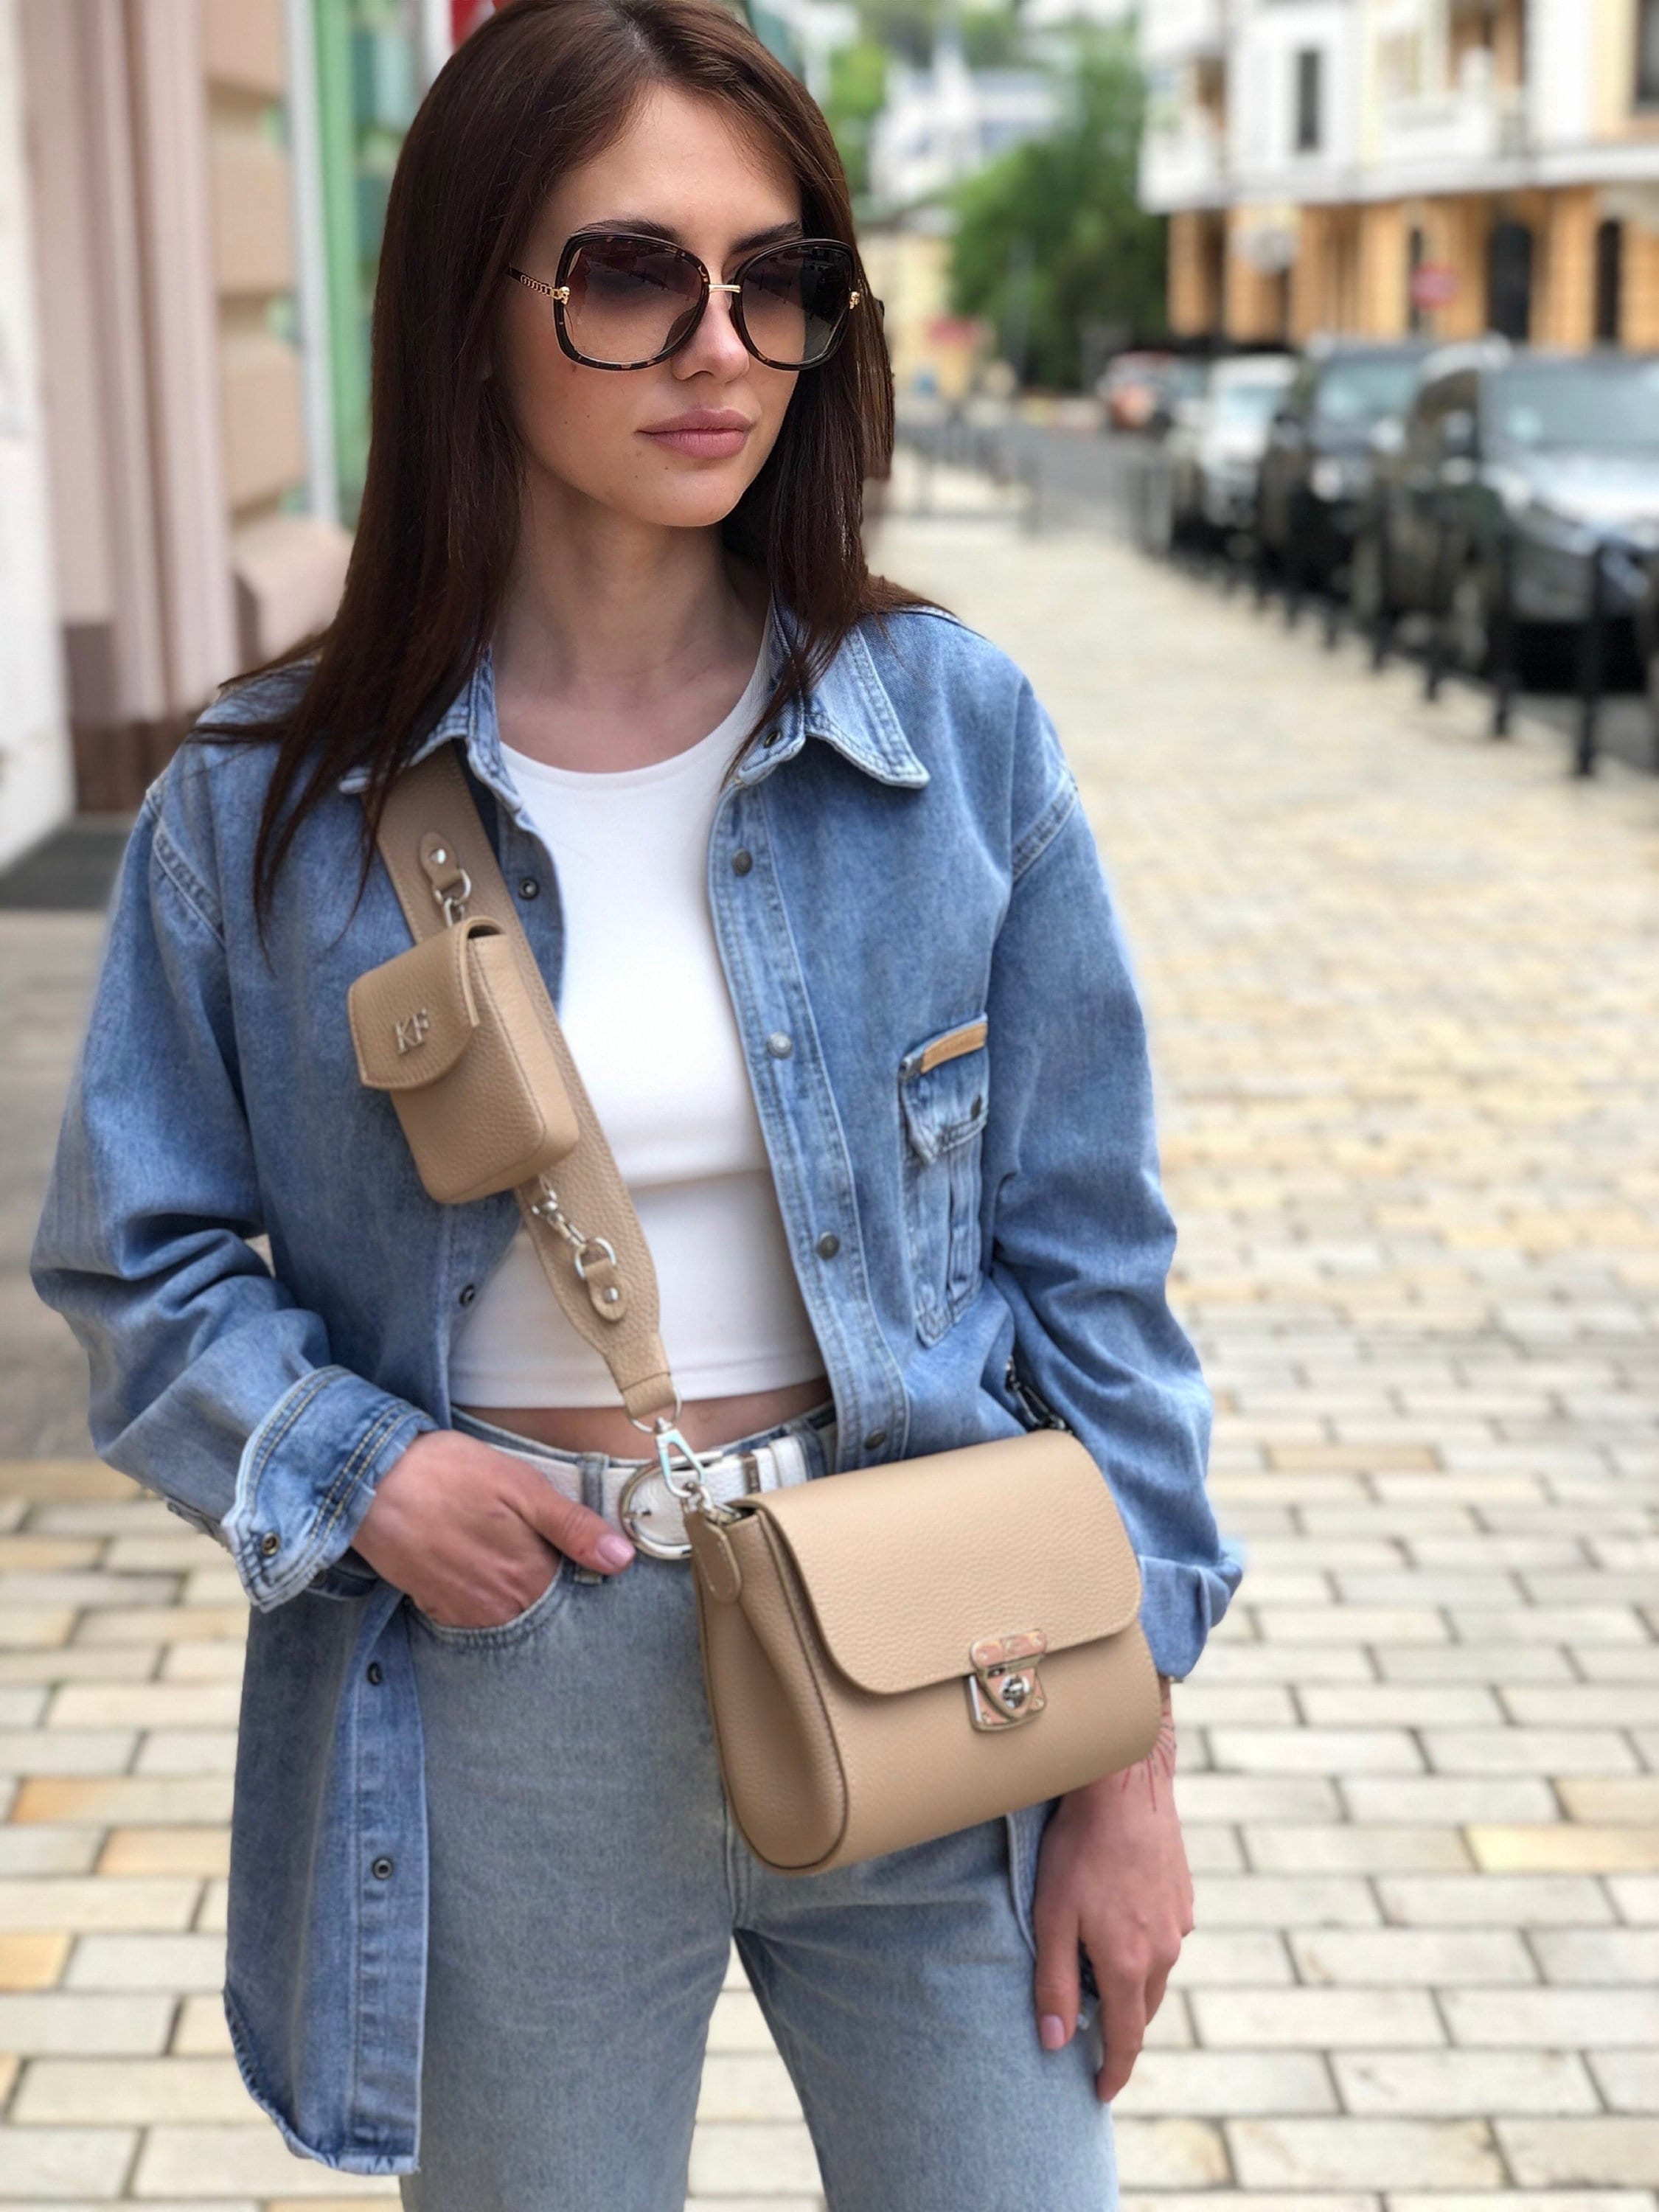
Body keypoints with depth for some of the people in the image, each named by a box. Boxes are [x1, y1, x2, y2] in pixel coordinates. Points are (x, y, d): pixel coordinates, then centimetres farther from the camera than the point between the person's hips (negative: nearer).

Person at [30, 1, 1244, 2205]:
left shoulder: (954, 728, -5)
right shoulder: (268, 803, -6)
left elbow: (1085, 1260, -1)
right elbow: (144, 1262, 5)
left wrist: (1126, 1761, -1)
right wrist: (351, 1463, -14)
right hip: (503, 1704, 0)